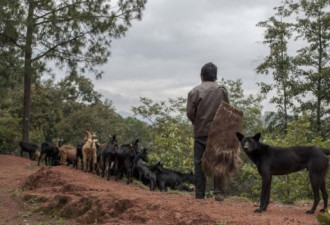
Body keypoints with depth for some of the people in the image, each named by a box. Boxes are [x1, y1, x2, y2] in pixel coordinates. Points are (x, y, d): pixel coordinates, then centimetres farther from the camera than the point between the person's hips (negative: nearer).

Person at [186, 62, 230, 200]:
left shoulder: (195, 91, -5)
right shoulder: (222, 90, 0)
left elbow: (190, 113, -5)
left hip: (200, 133, -1)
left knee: (199, 163, 5)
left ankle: (200, 194, 6)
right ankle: (218, 192, 3)